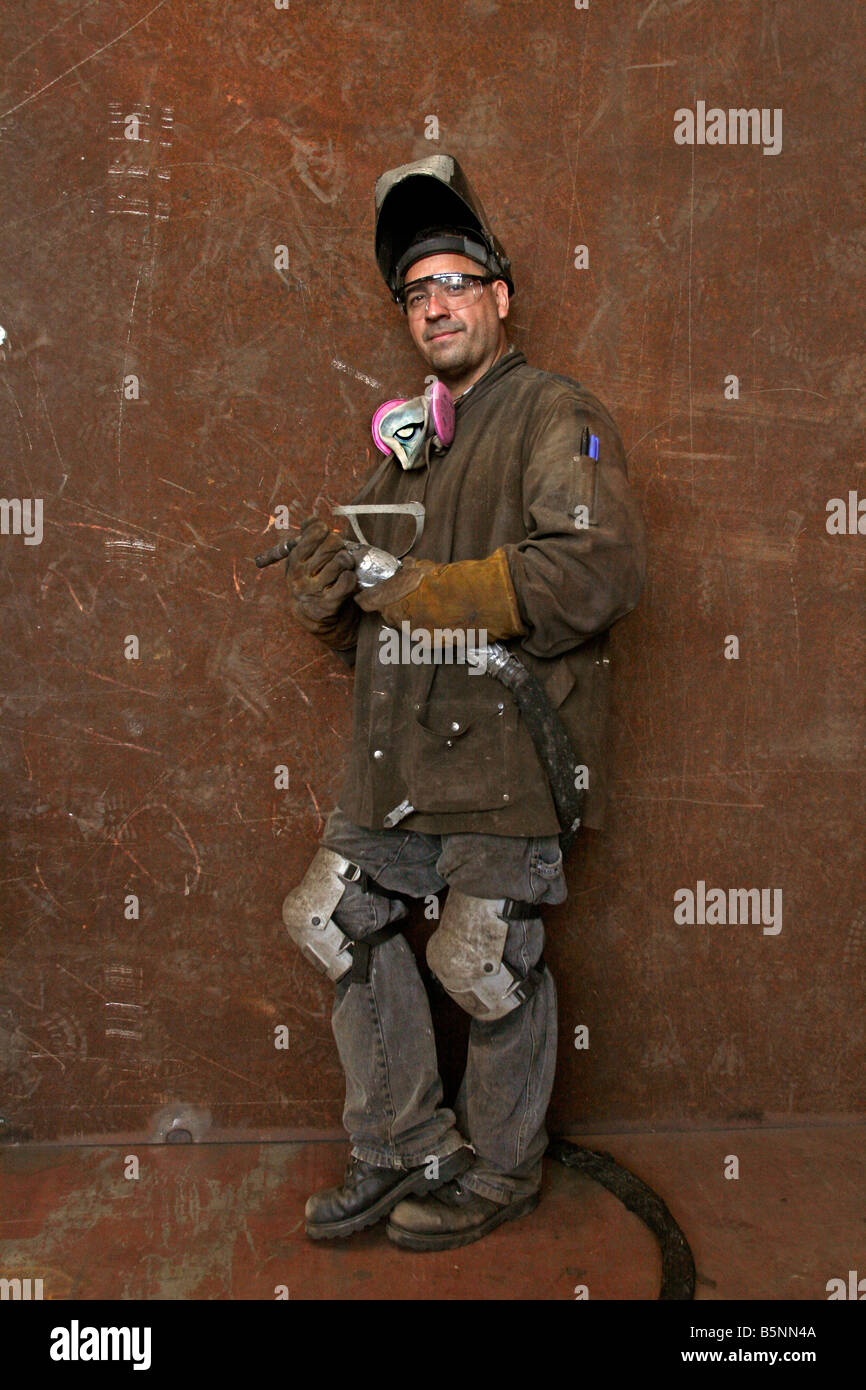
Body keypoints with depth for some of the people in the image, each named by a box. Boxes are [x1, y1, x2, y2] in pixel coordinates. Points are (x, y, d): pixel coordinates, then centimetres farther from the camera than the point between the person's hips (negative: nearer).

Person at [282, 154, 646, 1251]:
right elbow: (371, 620, 22)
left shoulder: (553, 414, -2)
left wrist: (430, 594, -18)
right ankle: (405, 1150, 28)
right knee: (340, 919, 10)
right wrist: (328, 595, -3)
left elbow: (602, 568, -20)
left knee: (485, 960, 0)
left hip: (505, 739, -8)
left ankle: (501, 1172, 26)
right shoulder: (409, 442, 22)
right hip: (400, 748, 8)